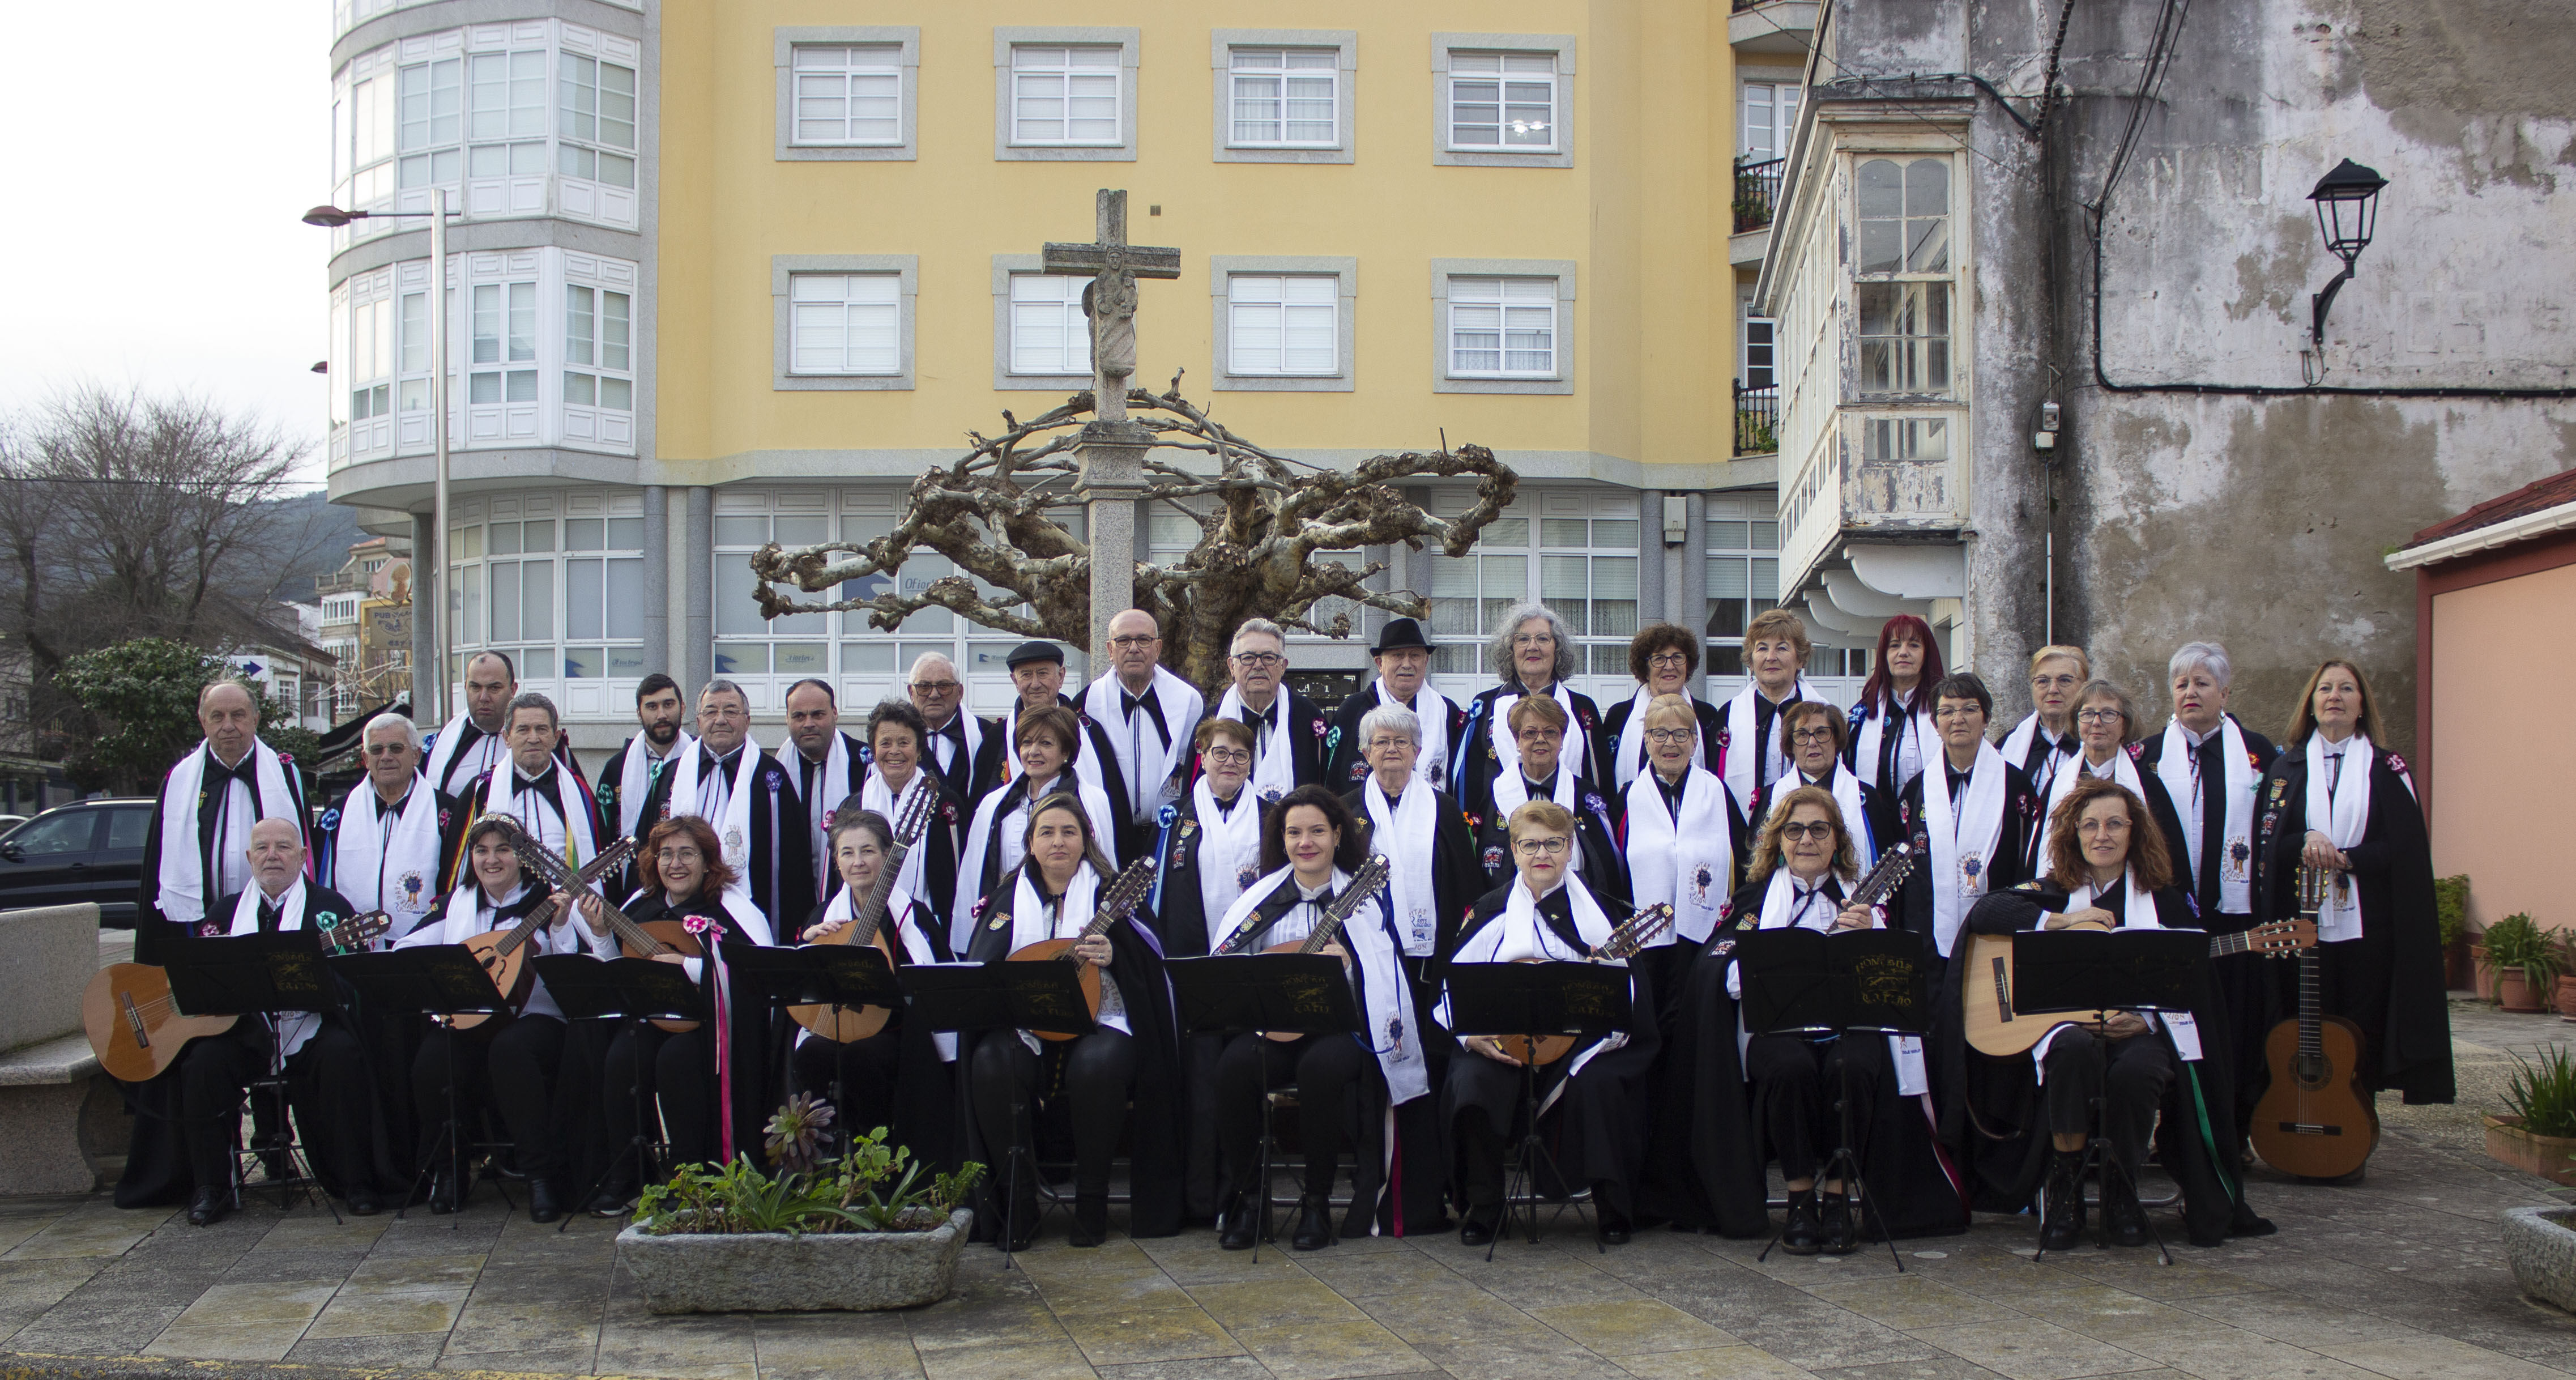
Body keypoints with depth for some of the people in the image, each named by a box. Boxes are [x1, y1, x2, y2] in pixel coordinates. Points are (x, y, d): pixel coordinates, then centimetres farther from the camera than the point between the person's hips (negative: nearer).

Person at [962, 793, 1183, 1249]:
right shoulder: (1009, 896, 16)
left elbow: (1151, 965, -1)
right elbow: (979, 968, 7)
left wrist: (1113, 956, -23)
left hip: (1098, 1021, -2)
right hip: (1026, 1027, 2)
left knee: (1097, 1064, -35)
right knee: (991, 1063, -30)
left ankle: (1092, 1202, -16)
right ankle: (1018, 1202, -16)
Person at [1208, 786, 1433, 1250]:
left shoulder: (1364, 898, 8)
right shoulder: (1262, 897, 14)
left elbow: (1384, 975, 1)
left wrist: (1347, 964, -19)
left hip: (1338, 1023, -2)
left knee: (1322, 1068, -35)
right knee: (1234, 1068, -30)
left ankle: (1317, 1202, -16)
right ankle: (1248, 1195, -10)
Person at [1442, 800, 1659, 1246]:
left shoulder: (1595, 906, 5)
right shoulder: (1493, 909, 8)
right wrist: (1470, 1034, -11)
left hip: (1580, 1036, -1)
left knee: (1598, 1083, -32)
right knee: (1471, 1082, -27)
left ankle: (1611, 1207, -11)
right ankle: (1484, 1206, -7)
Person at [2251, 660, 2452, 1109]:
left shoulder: (2387, 769, 7)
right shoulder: (2286, 768, 10)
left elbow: (2404, 851, -2)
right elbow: (2266, 843, 3)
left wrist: (2343, 859, -15)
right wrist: (2306, 841, -17)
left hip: (2367, 927, -1)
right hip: (2303, 925, 1)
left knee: (2362, 1039, 0)